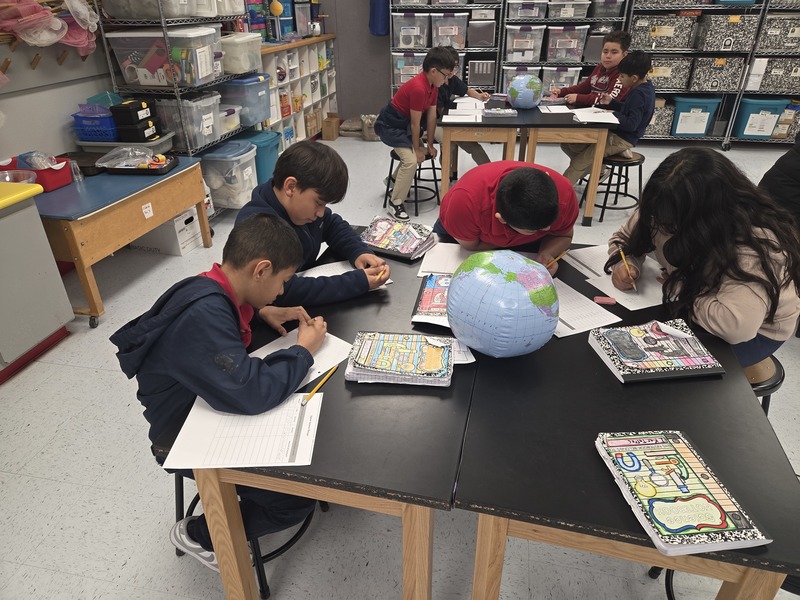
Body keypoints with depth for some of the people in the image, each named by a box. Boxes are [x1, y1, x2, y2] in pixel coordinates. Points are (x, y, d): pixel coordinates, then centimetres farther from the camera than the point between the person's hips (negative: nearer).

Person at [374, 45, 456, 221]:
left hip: (403, 123, 10)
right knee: (411, 160, -21)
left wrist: (429, 145, 3)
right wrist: (417, 149, -12)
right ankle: (395, 203, -12)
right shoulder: (418, 88, -30)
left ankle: (396, 182, 37)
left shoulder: (432, 84, -1)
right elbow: (415, 123, -22)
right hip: (389, 126, -10)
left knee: (417, 153, 20)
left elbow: (431, 116, 2)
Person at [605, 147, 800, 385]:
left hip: (756, 329, -6)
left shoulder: (755, 243, -36)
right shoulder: (674, 212, -18)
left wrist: (677, 288, -31)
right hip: (695, 302, 6)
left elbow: (735, 325, -46)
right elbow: (625, 238, -1)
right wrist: (624, 263, -23)